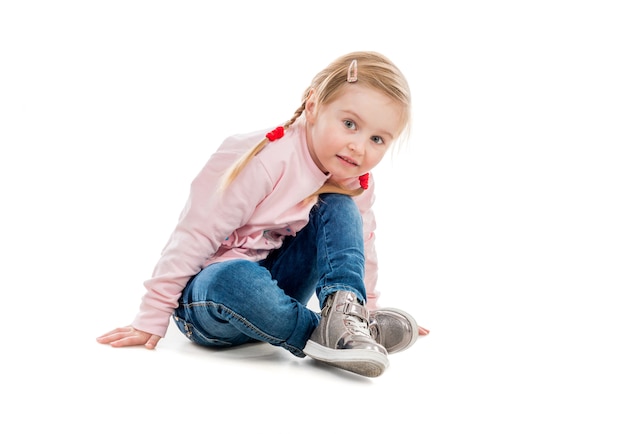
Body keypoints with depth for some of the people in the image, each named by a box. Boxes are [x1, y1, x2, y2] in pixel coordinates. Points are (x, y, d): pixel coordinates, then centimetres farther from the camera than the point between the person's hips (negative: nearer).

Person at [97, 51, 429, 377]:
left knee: (339, 208, -13)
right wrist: (151, 320, -18)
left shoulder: (356, 185, -1)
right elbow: (195, 236, -21)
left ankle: (344, 313, -29)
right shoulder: (264, 160, -23)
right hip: (209, 289, -5)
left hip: (273, 287, 6)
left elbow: (361, 252, 18)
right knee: (234, 278, -43)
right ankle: (330, 335, -25)